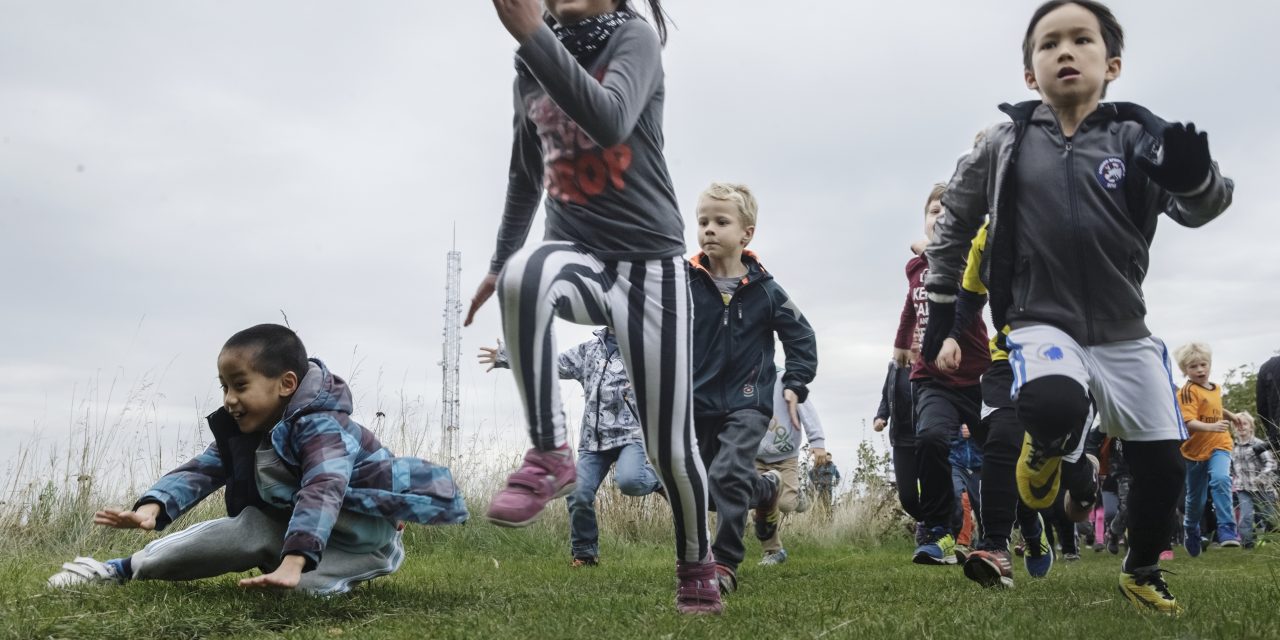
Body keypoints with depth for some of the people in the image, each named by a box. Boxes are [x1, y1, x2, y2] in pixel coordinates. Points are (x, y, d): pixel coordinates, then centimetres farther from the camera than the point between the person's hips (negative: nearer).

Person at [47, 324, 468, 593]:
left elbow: (321, 494, -46)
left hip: (359, 535, -6)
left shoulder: (322, 427, -31)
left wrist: (292, 565, -59)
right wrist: (152, 508, -34)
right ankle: (124, 568, -7)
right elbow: (200, 472, -15)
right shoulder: (243, 432, -4)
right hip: (290, 521, 6)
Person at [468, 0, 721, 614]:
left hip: (648, 259, -3)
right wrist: (498, 261, 29)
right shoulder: (530, 62, 7)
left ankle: (697, 568, 23)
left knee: (668, 443, -4)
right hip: (577, 255, 3)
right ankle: (549, 455, -24)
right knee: (526, 271, -36)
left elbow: (610, 123, -27)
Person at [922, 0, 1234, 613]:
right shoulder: (1004, 144, -2)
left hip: (1123, 332, 2)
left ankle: (1141, 572, 32)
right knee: (1055, 407, -34)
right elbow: (955, 222, 12)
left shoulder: (1138, 137, -3)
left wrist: (1195, 179, -40)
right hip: (1042, 324, -2)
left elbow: (1196, 207, -16)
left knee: (1162, 465, 4)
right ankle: (1046, 448, 5)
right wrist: (941, 303, 12)